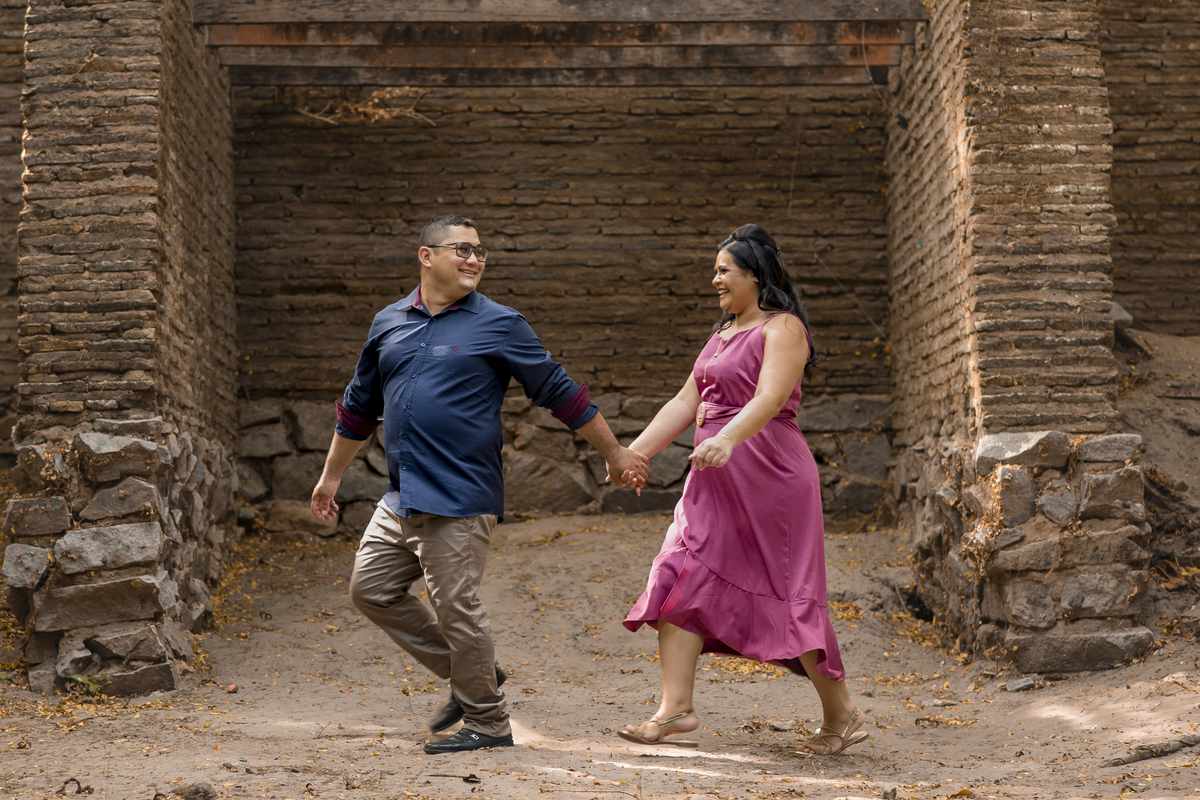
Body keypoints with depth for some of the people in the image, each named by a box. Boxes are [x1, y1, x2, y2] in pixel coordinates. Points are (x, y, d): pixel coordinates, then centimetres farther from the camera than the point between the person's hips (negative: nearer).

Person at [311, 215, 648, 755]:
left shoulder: (498, 326, -2)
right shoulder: (388, 325, 12)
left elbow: (562, 394, 3)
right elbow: (358, 407, 23)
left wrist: (615, 455, 6)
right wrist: (330, 478, 27)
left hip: (459, 500, -6)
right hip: (402, 500, 6)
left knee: (456, 608, -5)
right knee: (371, 589, 9)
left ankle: (487, 723, 11)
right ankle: (471, 674, 22)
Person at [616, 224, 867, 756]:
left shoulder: (782, 328, -8)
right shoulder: (723, 333, 19)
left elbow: (770, 397, -24)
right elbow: (685, 402, 18)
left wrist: (726, 439, -41)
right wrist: (634, 452, 11)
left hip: (767, 474, -9)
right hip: (716, 479, 9)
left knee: (788, 596, -3)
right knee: (680, 579, -2)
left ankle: (841, 716, 10)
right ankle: (675, 708, -1)